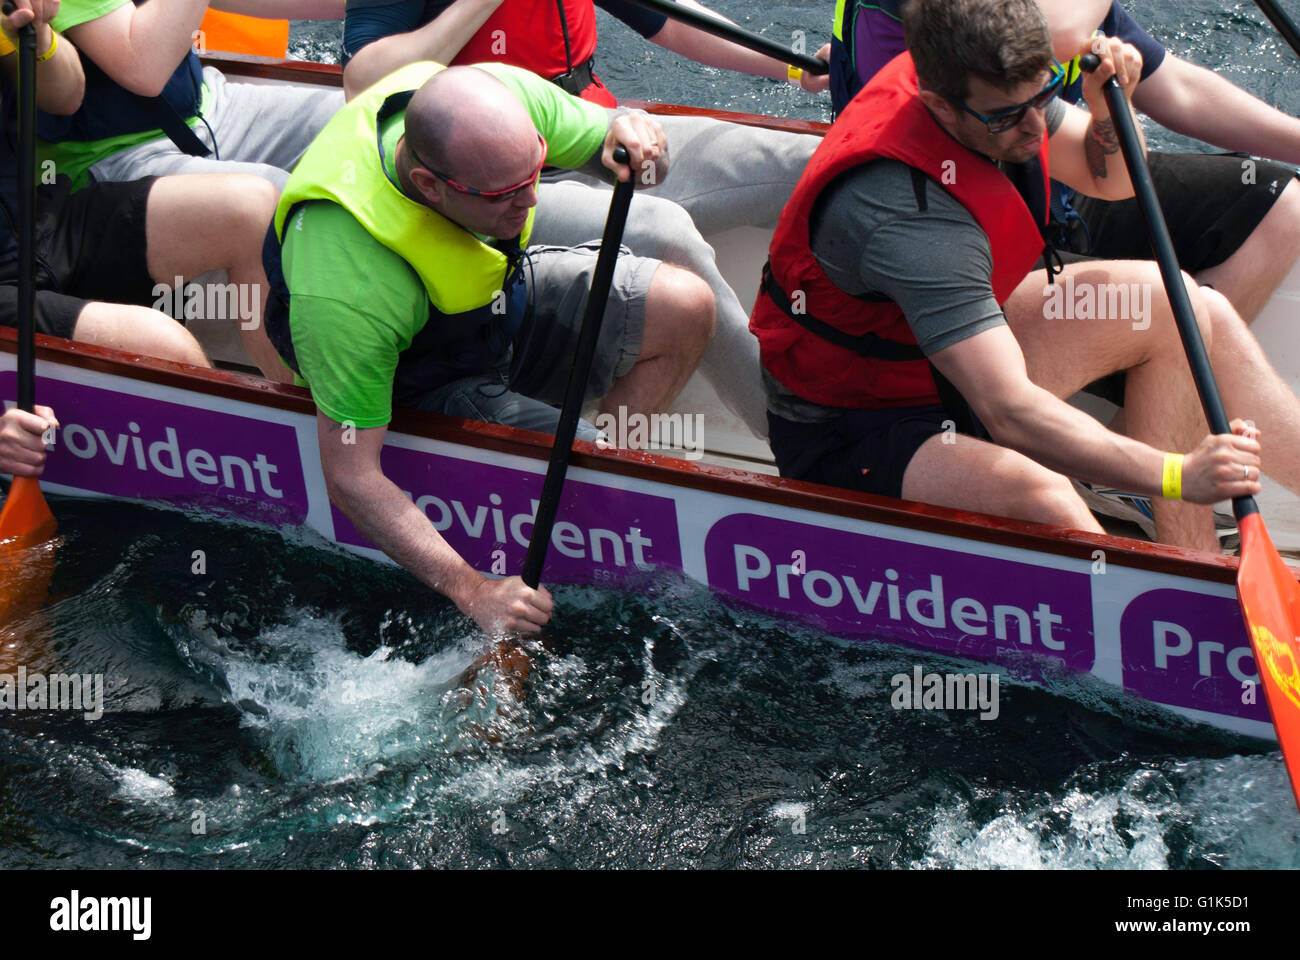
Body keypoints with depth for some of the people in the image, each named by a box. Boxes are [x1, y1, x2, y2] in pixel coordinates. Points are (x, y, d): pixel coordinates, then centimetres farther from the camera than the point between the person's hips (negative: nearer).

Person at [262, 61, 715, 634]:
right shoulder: (351, 282, -42)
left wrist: (634, 137, -36)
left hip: (501, 300, 7)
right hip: (419, 385, -6)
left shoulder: (501, 97, -28)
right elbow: (351, 479, -36)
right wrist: (474, 592, -39)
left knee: (685, 310, 1)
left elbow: (604, 142, -9)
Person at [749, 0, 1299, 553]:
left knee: (1185, 306, 2)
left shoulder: (1008, 91, -10)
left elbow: (1108, 181, 8)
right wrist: (1177, 475, -42)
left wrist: (1107, 108, -15)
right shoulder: (909, 215, -36)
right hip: (848, 431, -10)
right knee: (1038, 497, -39)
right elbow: (1010, 414, -40)